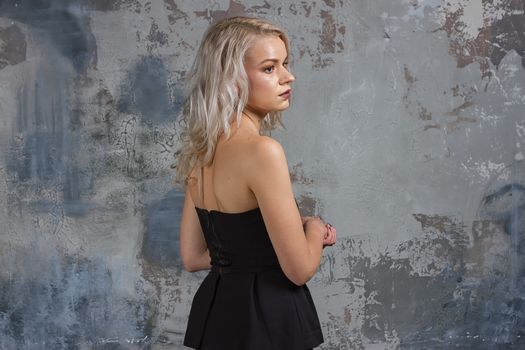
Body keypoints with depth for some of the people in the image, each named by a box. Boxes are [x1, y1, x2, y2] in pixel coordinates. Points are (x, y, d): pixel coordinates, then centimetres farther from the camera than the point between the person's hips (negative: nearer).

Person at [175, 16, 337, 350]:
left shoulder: (201, 151, 4)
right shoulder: (261, 150, -21)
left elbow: (193, 257, 10)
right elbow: (300, 269, -18)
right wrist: (315, 228, 2)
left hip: (217, 309, 8)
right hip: (265, 320, -8)